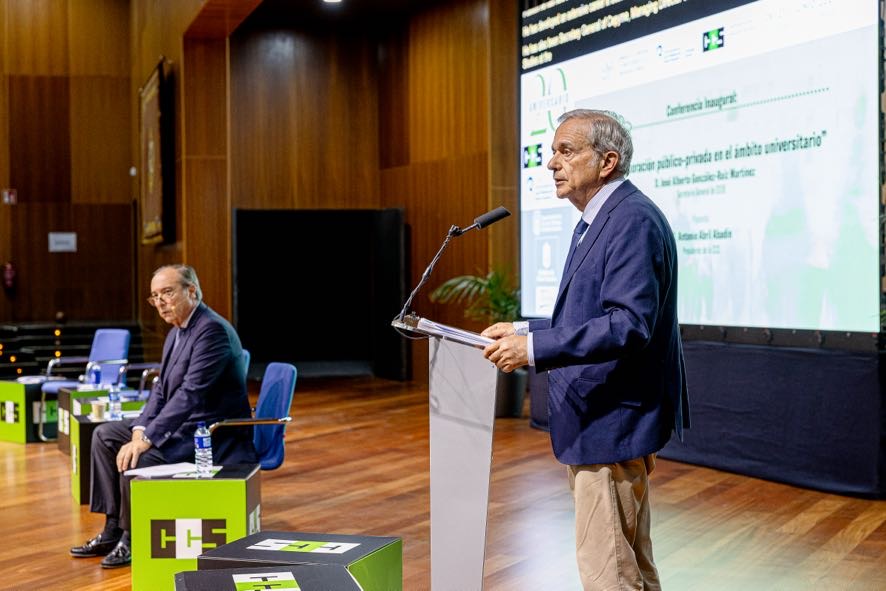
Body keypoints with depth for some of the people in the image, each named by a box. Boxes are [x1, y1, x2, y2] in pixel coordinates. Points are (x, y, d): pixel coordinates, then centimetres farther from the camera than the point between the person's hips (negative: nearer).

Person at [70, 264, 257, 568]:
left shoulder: (212, 330, -22)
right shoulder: (177, 332, 10)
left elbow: (190, 393, -28)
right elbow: (162, 390, 10)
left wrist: (146, 439, -30)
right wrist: (140, 427, -8)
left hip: (212, 436, -10)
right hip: (183, 423, 11)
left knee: (137, 458, -26)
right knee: (105, 435, 10)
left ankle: (132, 539, 0)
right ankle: (113, 529, 12)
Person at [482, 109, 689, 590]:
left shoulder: (633, 220, -18)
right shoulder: (595, 221, 14)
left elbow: (628, 326, -27)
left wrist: (535, 348, -30)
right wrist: (523, 330, 10)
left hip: (611, 423, -11)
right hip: (597, 420, 11)